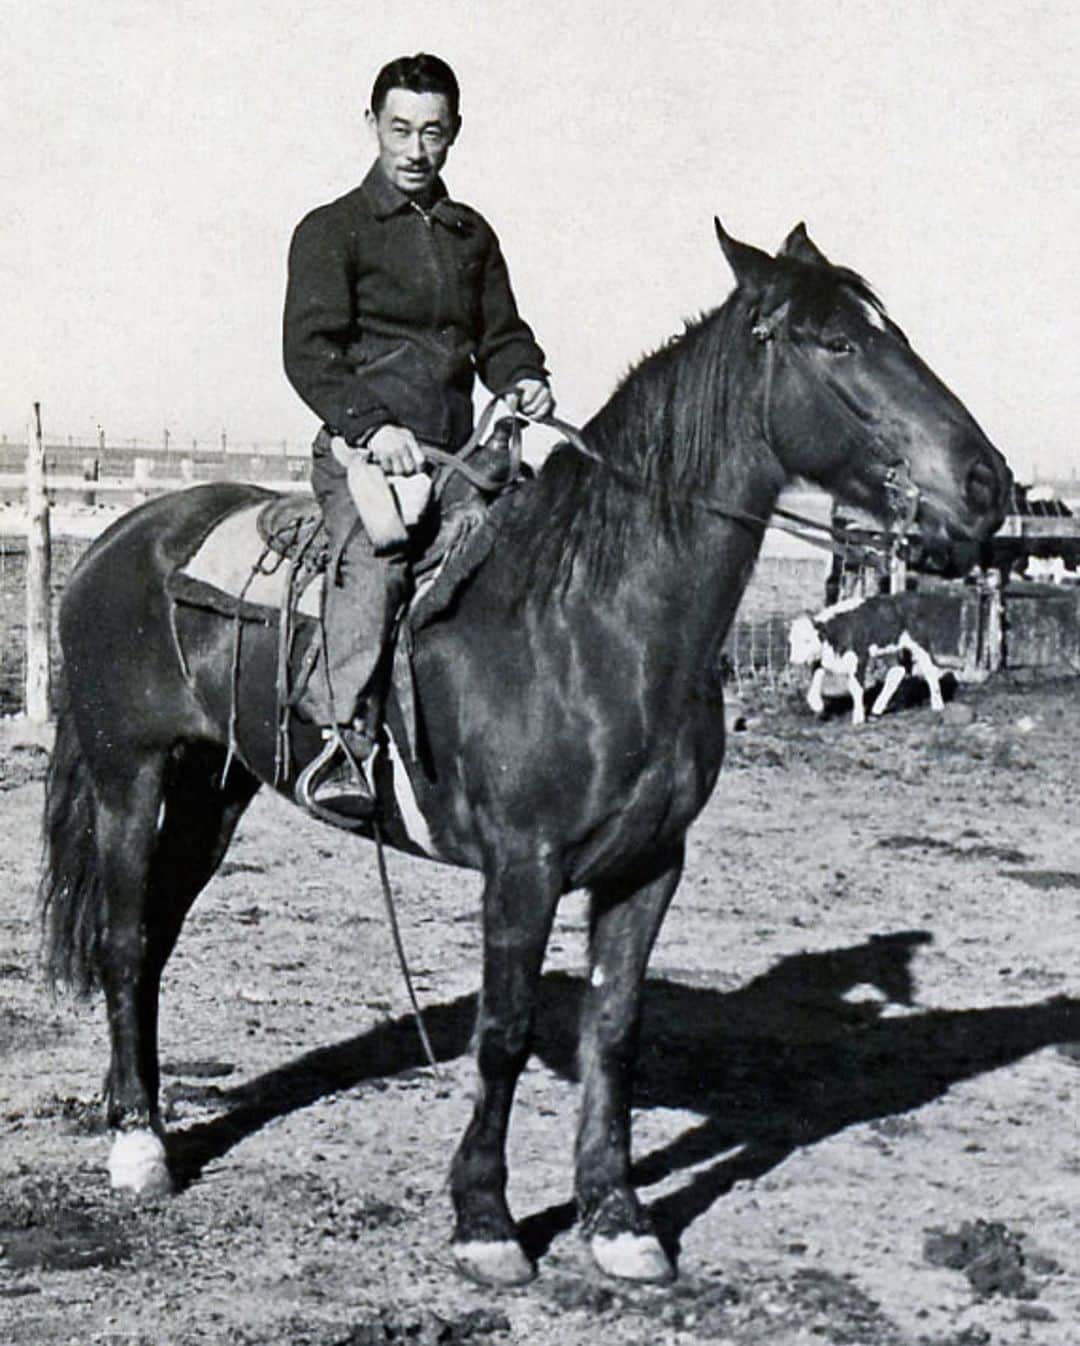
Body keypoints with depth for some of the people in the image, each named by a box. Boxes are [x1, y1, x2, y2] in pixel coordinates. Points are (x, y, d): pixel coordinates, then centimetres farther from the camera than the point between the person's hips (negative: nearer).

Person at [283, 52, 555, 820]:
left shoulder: (473, 234, 22)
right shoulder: (332, 230, 4)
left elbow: (501, 334, 22)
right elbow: (310, 352, -7)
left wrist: (524, 381, -2)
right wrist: (372, 425, -23)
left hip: (453, 457, 6)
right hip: (363, 451, -6)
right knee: (376, 554, -33)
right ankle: (344, 738, -39)